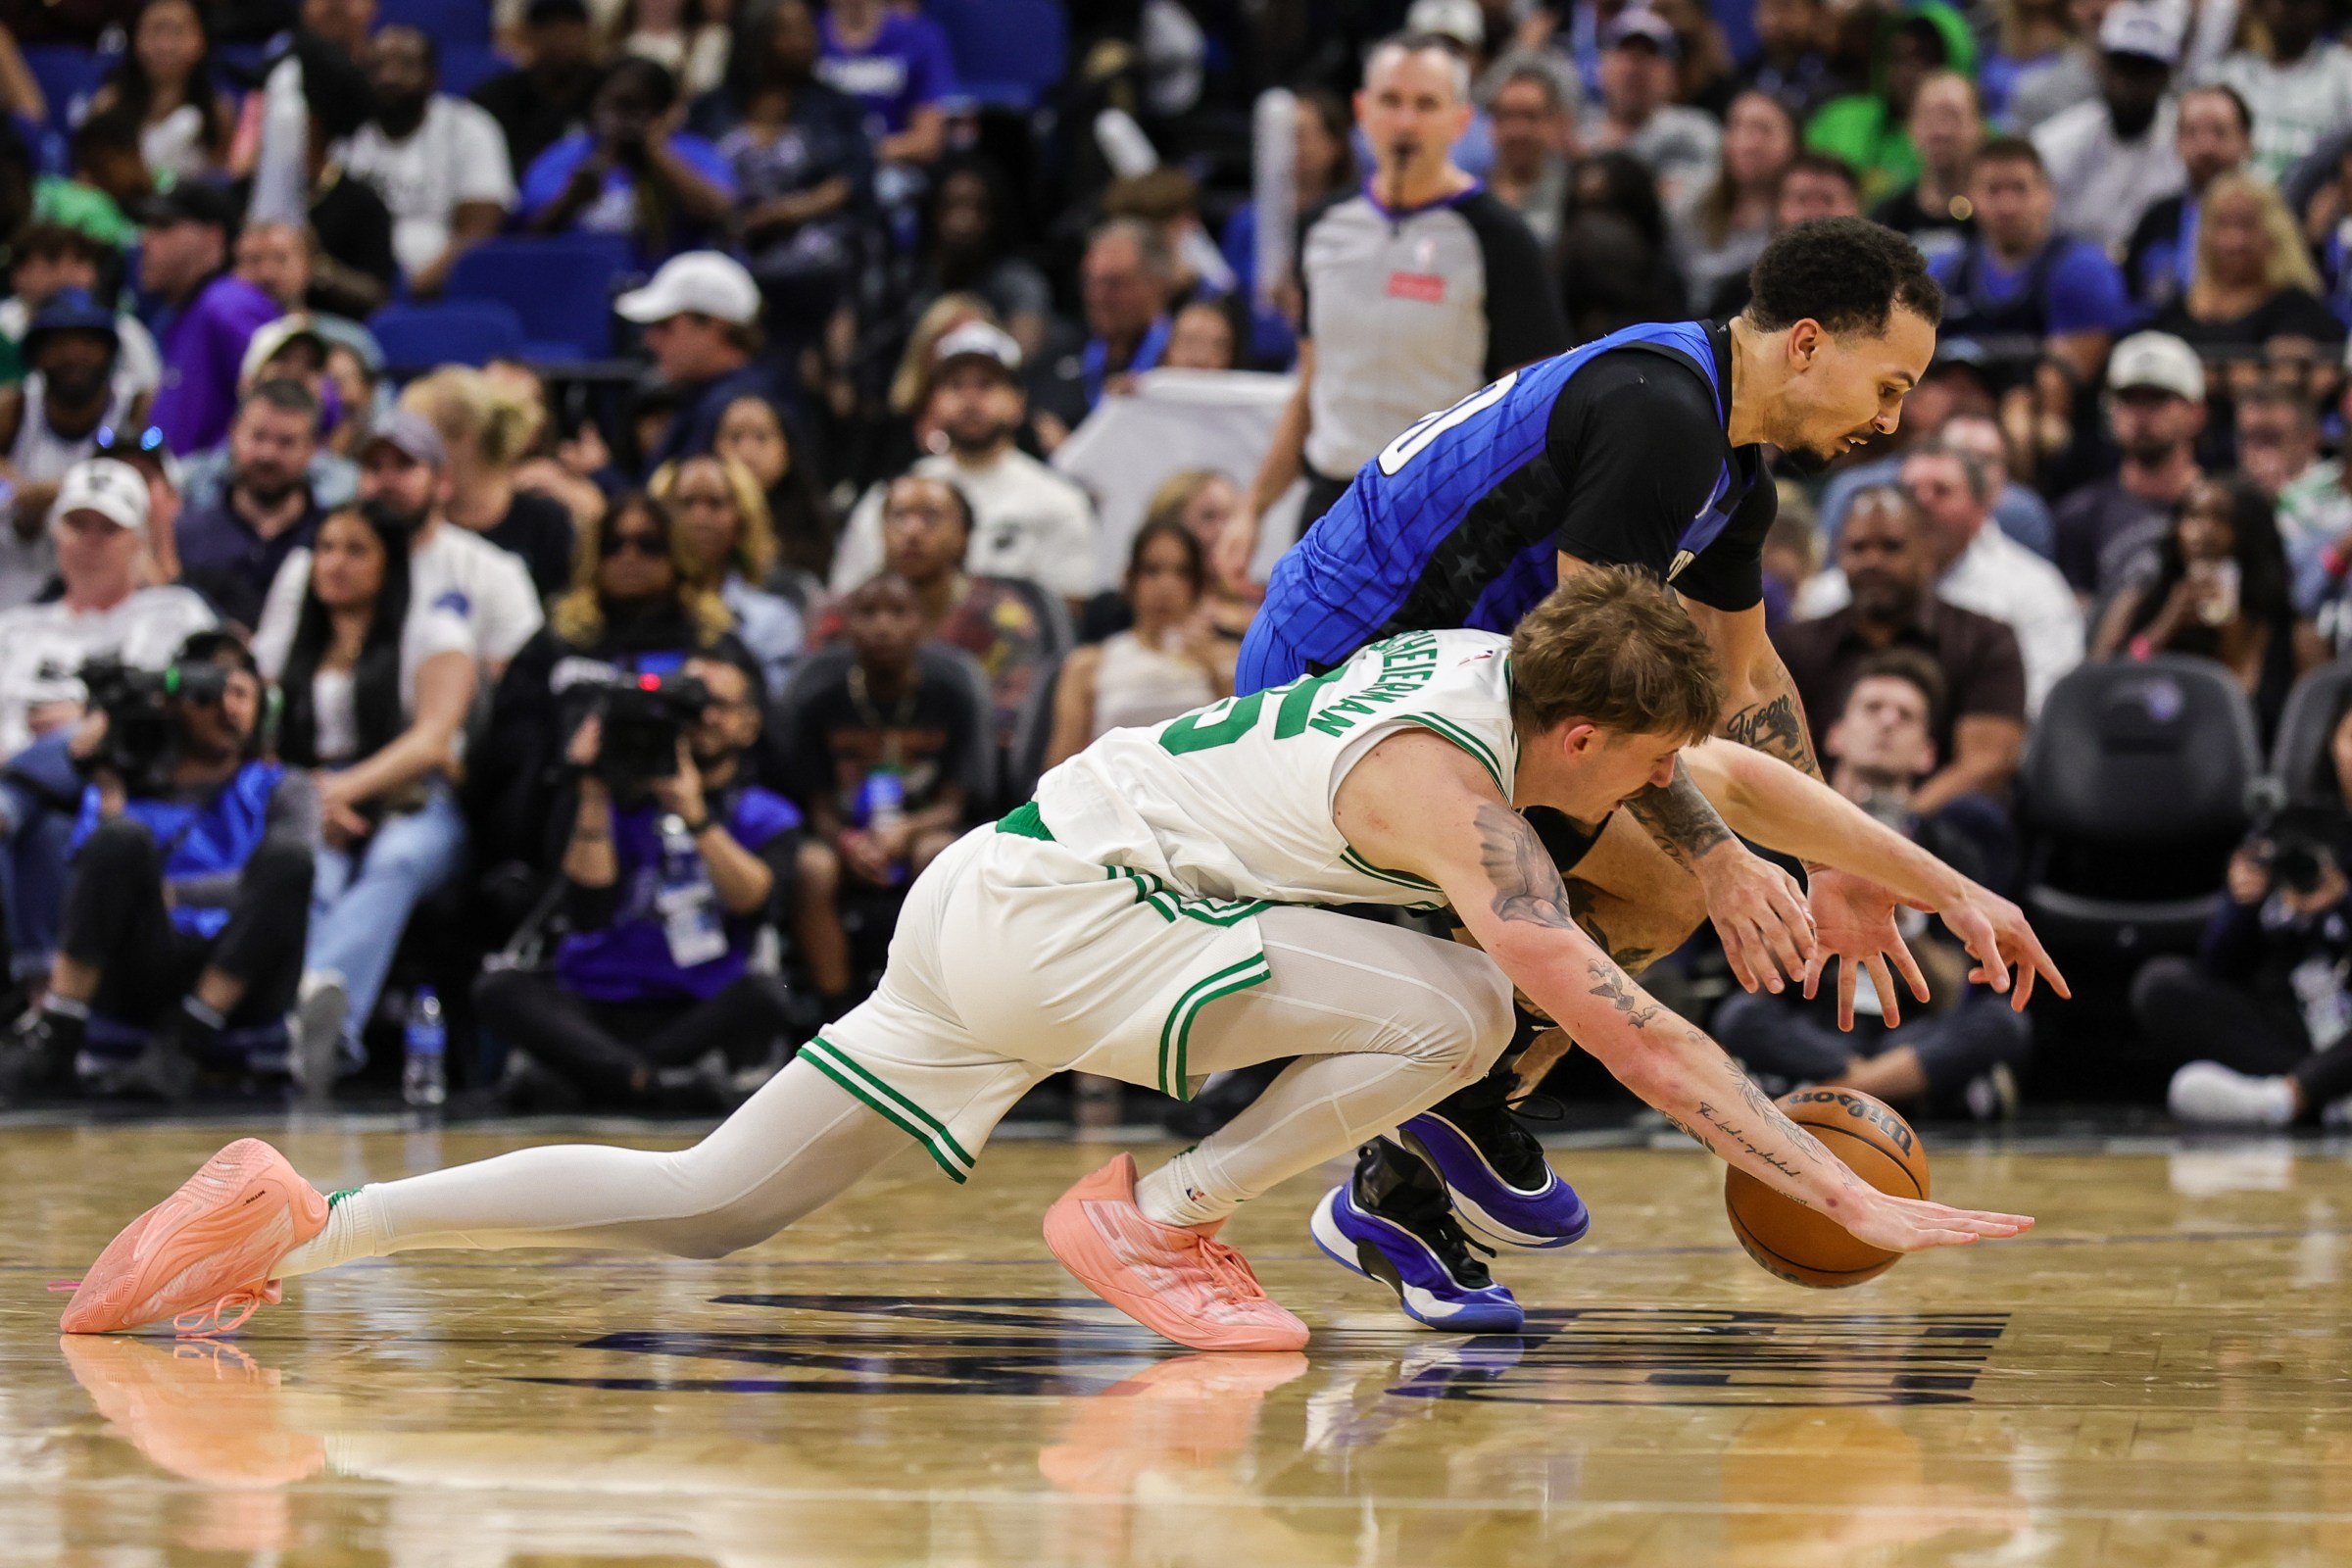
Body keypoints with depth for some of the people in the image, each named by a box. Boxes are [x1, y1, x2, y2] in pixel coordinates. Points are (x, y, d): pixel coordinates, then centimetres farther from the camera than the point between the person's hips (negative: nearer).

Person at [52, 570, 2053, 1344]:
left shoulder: (1505, 673, 6)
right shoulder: (1445, 785, -20)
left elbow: (1749, 771, 21)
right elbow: (1626, 1026, -27)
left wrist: (1943, 887, 20)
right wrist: (1852, 1198, -28)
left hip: (990, 897, 9)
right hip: (1045, 911, -9)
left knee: (706, 1209, 10)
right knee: (1459, 1004, -20)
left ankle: (310, 1222, 5)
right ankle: (1156, 1219, -5)